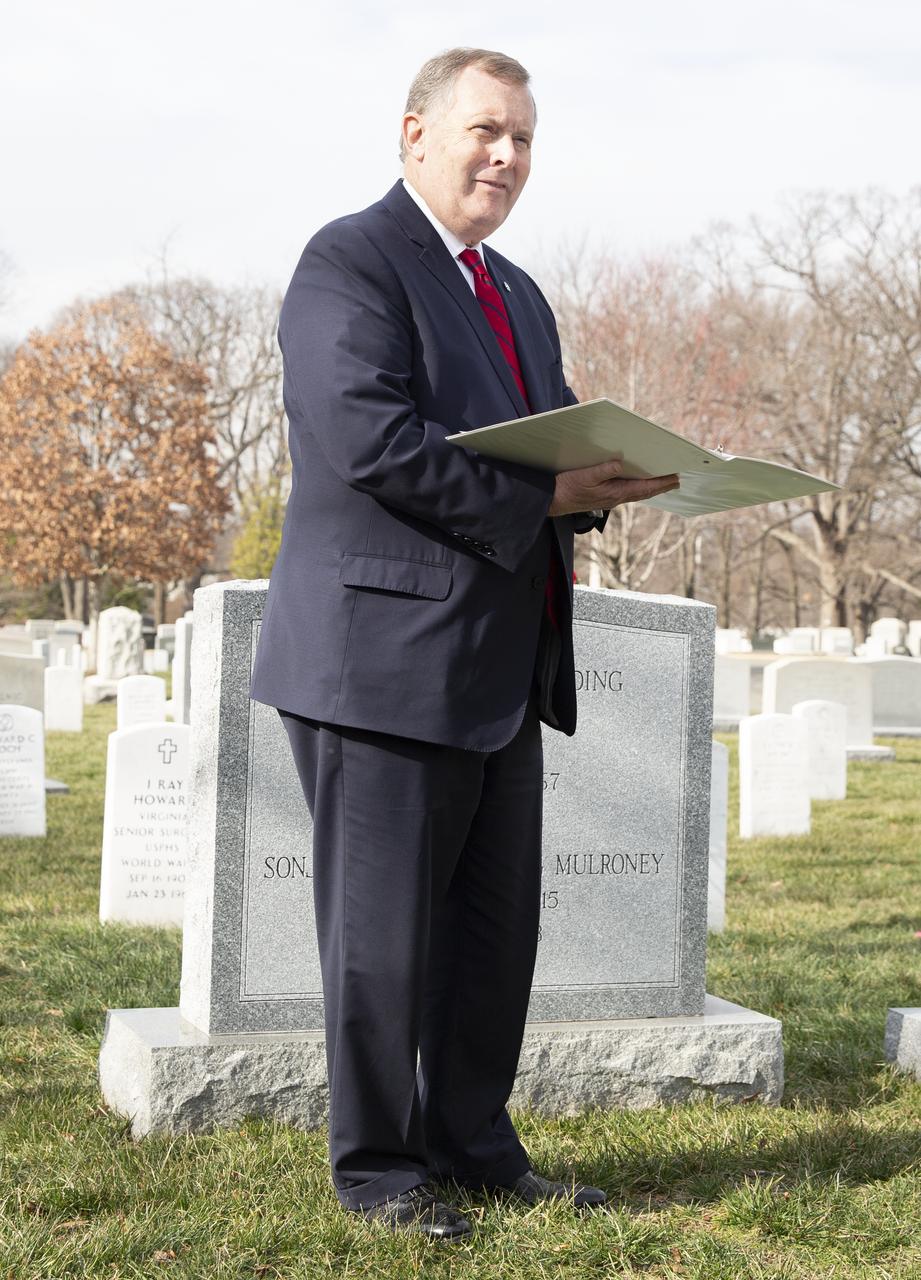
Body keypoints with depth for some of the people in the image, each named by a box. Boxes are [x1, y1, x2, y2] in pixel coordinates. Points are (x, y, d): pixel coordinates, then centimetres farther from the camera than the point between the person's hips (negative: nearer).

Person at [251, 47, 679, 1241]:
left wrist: (603, 484, -3)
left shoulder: (519, 295, 21)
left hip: (503, 670, 9)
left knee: (498, 922, 13)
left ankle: (472, 1143, 27)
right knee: (384, 929, 2)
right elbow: (370, 440, -20)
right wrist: (540, 497, -19)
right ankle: (375, 1166, 16)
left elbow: (554, 438, 20)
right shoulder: (349, 261, -7)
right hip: (386, 659, -8)